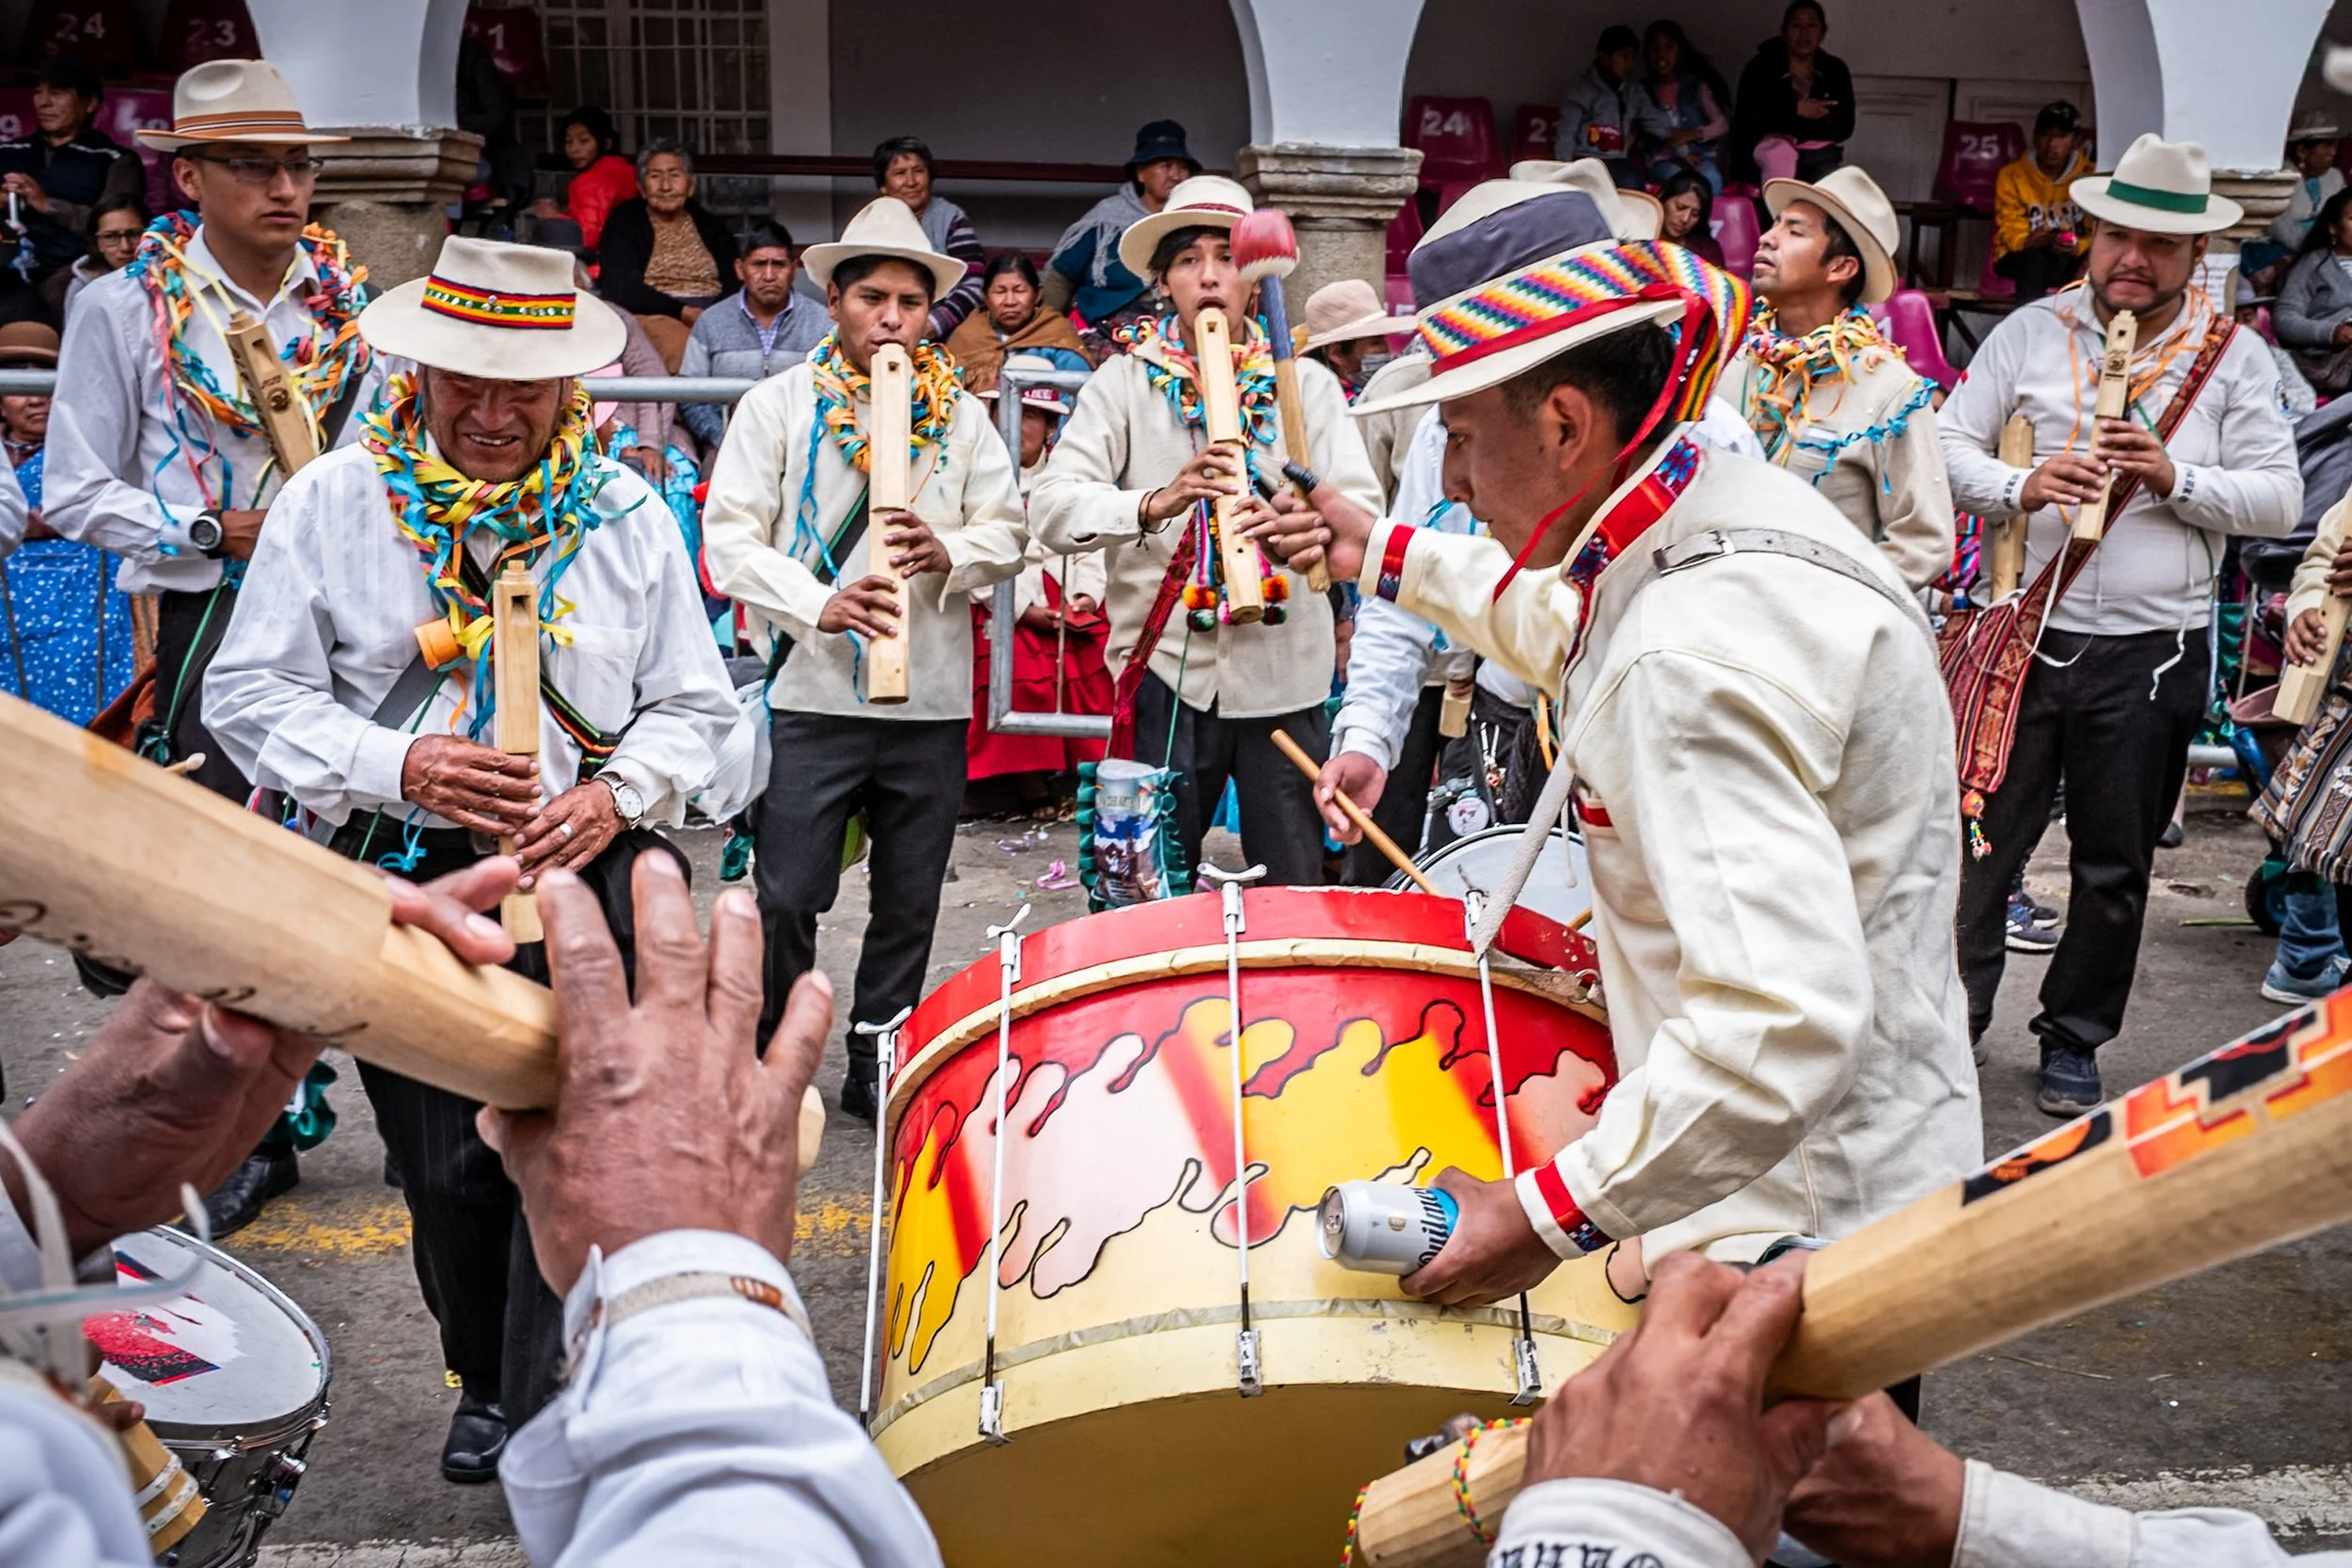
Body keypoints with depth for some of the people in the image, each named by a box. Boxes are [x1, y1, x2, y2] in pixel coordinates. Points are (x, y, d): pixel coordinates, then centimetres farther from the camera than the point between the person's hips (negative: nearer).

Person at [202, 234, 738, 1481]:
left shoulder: (624, 514, 3)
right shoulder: (334, 502, -1)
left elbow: (694, 705, 8)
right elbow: (251, 695, -1)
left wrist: (619, 790, -12)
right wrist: (396, 766, -17)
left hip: (588, 864, 0)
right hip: (403, 879, 1)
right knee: (445, 1167, 12)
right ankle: (488, 1381, 36)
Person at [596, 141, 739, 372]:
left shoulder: (709, 224, 21)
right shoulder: (624, 223, 11)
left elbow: (736, 280, 6)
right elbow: (620, 288, -4)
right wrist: (683, 312, -16)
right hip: (654, 316, -2)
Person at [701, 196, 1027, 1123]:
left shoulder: (962, 414, 11)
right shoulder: (781, 403, 3)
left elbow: (1007, 533, 10)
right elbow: (729, 535, -3)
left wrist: (949, 552, -13)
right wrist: (818, 604, -17)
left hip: (933, 701, 3)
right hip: (810, 697, -3)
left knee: (909, 903, 10)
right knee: (786, 899, -2)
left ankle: (876, 1068, 25)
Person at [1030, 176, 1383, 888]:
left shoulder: (1307, 384, 8)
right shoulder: (1124, 382, 4)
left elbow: (1361, 509, -2)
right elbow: (1050, 507, -8)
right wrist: (1154, 503, -26)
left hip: (1285, 671, 1)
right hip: (1163, 671, -1)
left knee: (1295, 894, 8)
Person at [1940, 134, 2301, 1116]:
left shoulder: (2234, 357, 6)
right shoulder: (2033, 332, 6)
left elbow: (2280, 501, 2)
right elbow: (1950, 444, 2)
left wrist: (2175, 478, -15)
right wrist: (2020, 487, -16)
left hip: (2152, 655, 1)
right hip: (2027, 633, 0)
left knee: (2115, 865, 10)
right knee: (1984, 838, -1)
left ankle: (2074, 1041, 25)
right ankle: (1949, 1021, 12)